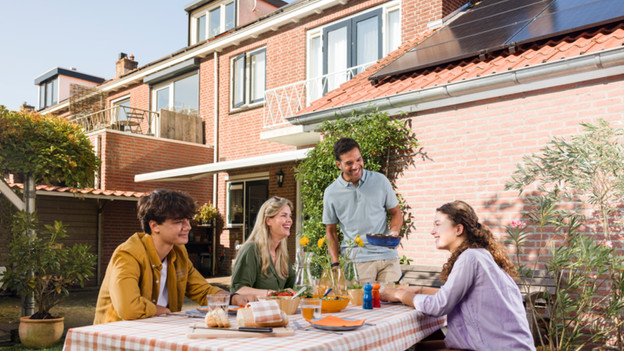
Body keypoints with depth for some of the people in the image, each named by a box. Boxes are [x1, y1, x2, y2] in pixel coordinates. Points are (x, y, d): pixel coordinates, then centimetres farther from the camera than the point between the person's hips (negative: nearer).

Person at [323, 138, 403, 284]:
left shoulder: (380, 180, 4)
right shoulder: (331, 193, 2)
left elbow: (396, 213, 13)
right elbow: (330, 230, 10)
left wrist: (394, 232, -8)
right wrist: (335, 264, 0)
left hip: (387, 256, 1)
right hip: (356, 260, -1)